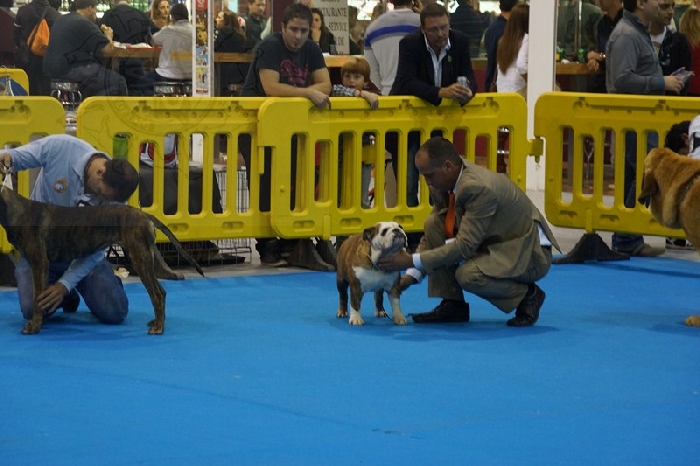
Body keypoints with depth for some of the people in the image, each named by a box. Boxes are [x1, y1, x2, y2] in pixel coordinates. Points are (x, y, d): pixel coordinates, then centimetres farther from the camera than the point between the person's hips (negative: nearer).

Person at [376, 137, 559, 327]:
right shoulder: (442, 185, -5)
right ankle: (453, 304, -2)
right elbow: (432, 232, 5)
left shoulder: (479, 188, -31)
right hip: (493, 242, 9)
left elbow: (465, 246, -31)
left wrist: (412, 261, -29)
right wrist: (411, 275, -5)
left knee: (468, 274, -33)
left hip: (529, 252, -9)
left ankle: (528, 295, -6)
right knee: (433, 224, -7)